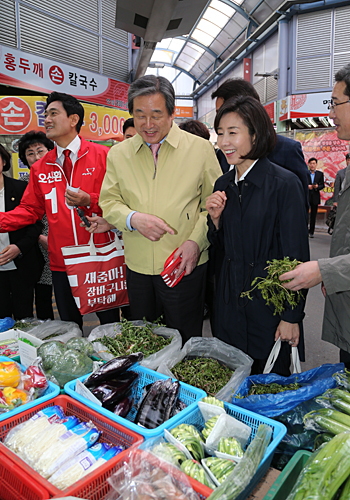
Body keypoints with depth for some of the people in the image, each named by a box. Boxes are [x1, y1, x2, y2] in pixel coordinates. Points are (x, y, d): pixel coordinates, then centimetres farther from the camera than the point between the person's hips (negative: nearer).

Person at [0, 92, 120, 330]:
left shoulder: (102, 156, -4)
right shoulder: (40, 168, 9)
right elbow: (30, 210, 9)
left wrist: (89, 201, -20)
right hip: (61, 263, 4)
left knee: (110, 322, 12)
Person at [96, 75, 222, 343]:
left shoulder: (200, 148, -1)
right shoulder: (118, 153, 6)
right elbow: (109, 202, 6)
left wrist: (196, 241, -14)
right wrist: (133, 218, -15)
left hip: (185, 265, -2)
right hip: (137, 267, 3)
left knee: (185, 343, 10)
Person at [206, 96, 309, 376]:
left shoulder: (285, 184, -13)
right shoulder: (223, 185, 4)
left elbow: (296, 256, -12)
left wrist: (292, 317, -11)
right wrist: (216, 218, -7)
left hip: (269, 303, -5)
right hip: (230, 300, 5)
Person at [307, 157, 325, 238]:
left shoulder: (320, 174, 10)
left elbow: (322, 185, 7)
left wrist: (317, 186, -13)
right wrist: (307, 186, -16)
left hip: (315, 197, 2)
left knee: (313, 215, 4)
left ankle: (311, 232, 12)